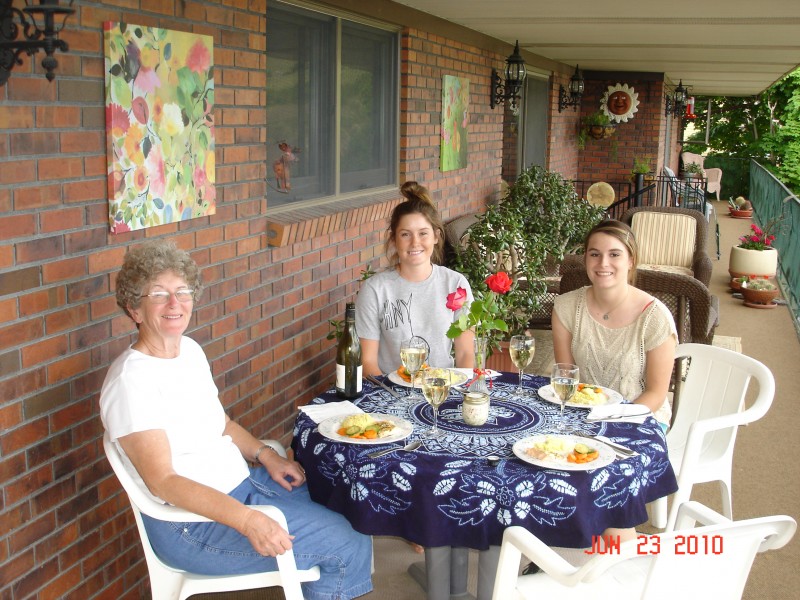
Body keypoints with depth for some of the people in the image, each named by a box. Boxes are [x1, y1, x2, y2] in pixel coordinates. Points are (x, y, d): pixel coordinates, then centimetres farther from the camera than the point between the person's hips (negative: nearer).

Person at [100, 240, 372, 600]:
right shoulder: (131, 381, -21)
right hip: (191, 522, -9)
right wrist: (246, 520, -34)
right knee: (349, 546, -12)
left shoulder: (190, 350, 6)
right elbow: (162, 482, -26)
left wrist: (265, 455, 0)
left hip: (242, 483, 9)